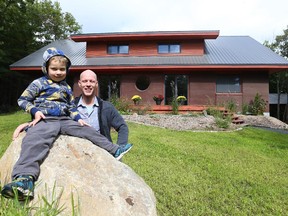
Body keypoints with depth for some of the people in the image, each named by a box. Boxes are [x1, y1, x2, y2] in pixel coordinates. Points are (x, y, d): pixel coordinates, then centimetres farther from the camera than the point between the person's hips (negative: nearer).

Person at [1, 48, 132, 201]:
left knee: (88, 130, -4)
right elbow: (23, 100, 7)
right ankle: (25, 178, -54)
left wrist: (78, 118, 9)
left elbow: (71, 107, 26)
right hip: (45, 120, -5)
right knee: (35, 141, -35)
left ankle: (114, 150, 5)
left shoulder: (67, 88, 21)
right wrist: (35, 111, -11)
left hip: (65, 120, 6)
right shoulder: (39, 83, 6)